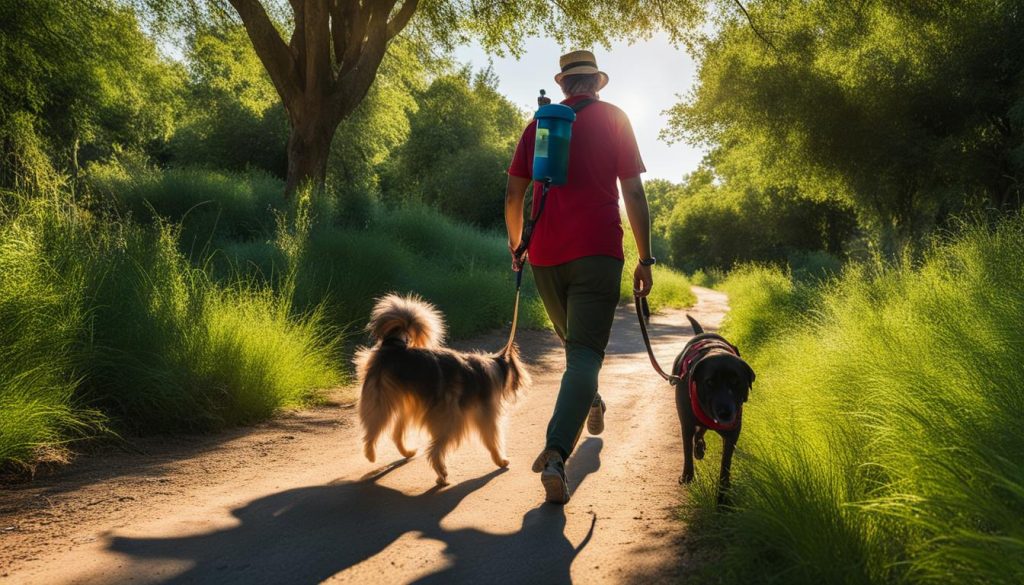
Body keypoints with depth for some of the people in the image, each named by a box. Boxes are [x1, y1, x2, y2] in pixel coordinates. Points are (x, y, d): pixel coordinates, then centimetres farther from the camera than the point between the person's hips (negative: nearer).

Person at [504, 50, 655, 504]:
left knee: (573, 341, 24)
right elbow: (634, 194, -2)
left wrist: (515, 245, 26)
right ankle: (556, 453, -23)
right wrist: (645, 259, 2)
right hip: (597, 252, -4)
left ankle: (589, 404, 46)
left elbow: (513, 197, 12)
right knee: (585, 352, -8)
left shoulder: (539, 123, 12)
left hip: (545, 254, 4)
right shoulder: (613, 119, 4)